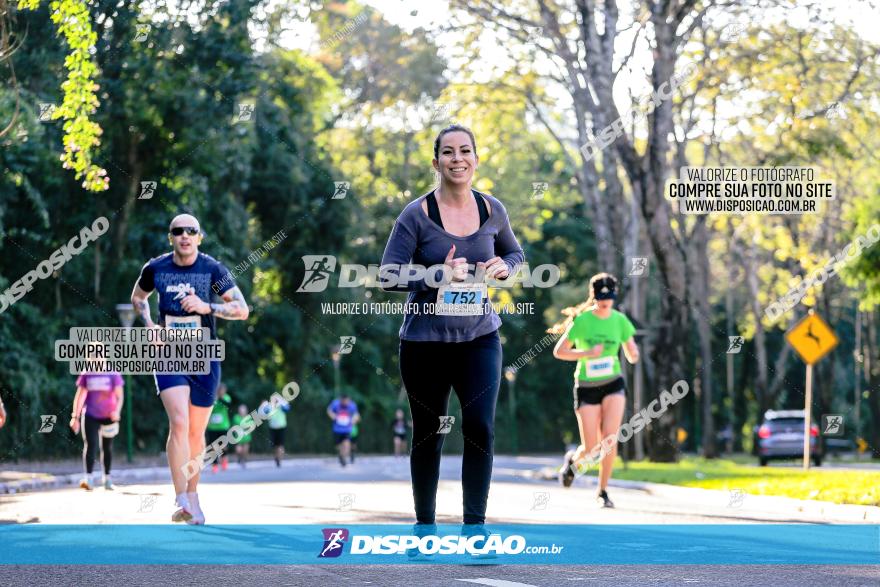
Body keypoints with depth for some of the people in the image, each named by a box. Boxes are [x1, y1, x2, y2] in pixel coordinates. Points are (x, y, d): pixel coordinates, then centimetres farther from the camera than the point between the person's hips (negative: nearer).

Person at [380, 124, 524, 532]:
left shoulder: (492, 210, 2)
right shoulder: (417, 214, -10)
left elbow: (516, 253, 20)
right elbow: (388, 276, -11)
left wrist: (504, 266, -4)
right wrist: (439, 274, -24)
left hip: (479, 338, 2)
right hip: (425, 342, -2)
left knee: (480, 428, -11)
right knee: (428, 435, 9)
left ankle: (474, 526, -1)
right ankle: (424, 524, 25)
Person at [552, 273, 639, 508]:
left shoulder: (620, 320, -1)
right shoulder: (582, 321, -10)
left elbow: (632, 356, 6)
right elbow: (558, 351, -6)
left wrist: (634, 353, -18)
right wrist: (587, 353, -20)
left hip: (613, 384, 2)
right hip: (587, 387, -2)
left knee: (610, 438, -17)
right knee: (591, 450, -4)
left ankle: (603, 491, 0)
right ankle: (573, 460, 34)